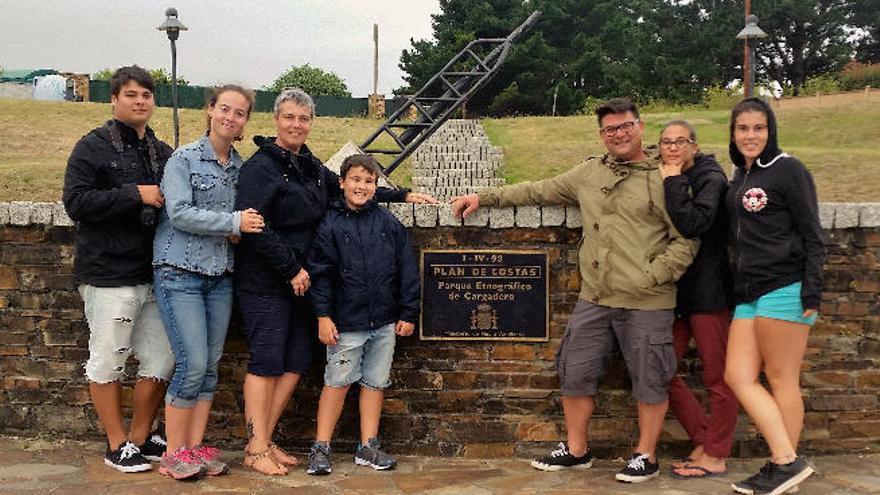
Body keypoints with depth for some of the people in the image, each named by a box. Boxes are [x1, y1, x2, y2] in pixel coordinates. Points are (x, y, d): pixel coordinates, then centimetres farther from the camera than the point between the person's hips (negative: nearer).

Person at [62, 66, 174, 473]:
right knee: (109, 361, 3)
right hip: (109, 274, -6)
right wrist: (135, 194, -18)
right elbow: (76, 202, -13)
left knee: (161, 359, 8)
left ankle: (140, 437, 24)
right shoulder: (94, 147, -3)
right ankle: (117, 445, 17)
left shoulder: (162, 152, 14)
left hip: (155, 272, 6)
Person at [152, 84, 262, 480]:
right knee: (193, 364, -9)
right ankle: (174, 453, 6)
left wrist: (242, 229, -6)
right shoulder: (184, 159, -5)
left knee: (211, 365, 7)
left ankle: (196, 446, 19)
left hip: (220, 276, 6)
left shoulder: (240, 166, 11)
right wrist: (232, 223, -16)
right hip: (180, 273, -6)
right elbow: (179, 213, -15)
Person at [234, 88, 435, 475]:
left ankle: (264, 440, 18)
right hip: (264, 282, -8)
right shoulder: (261, 166, -10)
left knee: (296, 363, 7)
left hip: (300, 281, 8)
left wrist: (402, 195, 20)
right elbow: (253, 226, -18)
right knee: (266, 362, -4)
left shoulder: (312, 167, 14)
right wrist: (291, 270, -16)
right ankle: (257, 449, 5)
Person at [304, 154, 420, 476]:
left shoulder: (389, 223, 4)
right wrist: (323, 316, -9)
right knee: (337, 382, 2)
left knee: (375, 383, 10)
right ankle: (321, 448, 13)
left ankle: (368, 447, 21)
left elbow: (406, 270, 6)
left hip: (384, 322, 3)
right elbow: (320, 273, -4)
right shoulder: (331, 225, -2)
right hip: (346, 322, -3)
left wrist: (408, 314, 4)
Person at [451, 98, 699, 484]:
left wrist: (652, 276, -14)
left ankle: (646, 456, 25)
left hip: (647, 303, -5)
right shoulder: (589, 173, 10)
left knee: (648, 380, 6)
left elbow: (686, 240, -7)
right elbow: (538, 191, 17)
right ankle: (575, 450, 29)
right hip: (594, 299, 5)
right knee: (576, 373, 11)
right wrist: (484, 197, 15)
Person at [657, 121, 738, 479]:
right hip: (673, 292, 7)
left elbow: (692, 223, -25)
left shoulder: (710, 179, -8)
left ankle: (715, 456, 14)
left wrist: (673, 181, -17)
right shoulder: (662, 182, 12)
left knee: (718, 377, 3)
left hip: (707, 291, -7)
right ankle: (703, 440, 19)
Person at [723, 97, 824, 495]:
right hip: (748, 294, 8)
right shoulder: (739, 178, 16)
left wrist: (812, 292, -16)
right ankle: (787, 461, 7)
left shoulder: (787, 170, -5)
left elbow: (811, 235, -9)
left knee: (781, 379, -2)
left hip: (784, 290, -8)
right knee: (738, 377, 3)